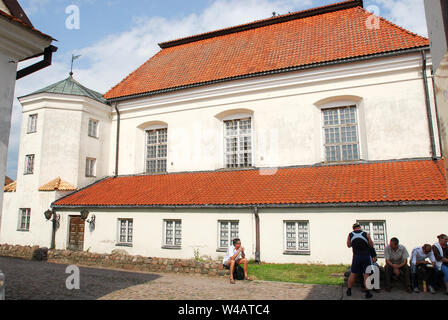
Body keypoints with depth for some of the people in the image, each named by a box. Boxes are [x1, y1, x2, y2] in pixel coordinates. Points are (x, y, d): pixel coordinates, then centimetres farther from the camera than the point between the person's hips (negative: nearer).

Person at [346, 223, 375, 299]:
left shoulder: (350, 235, -1)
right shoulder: (366, 234, -5)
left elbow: (348, 245, 10)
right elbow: (371, 245, 2)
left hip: (356, 257, 1)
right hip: (366, 256, -1)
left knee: (353, 274, 10)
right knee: (366, 274, 4)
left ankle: (349, 291, 17)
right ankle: (367, 293, 7)